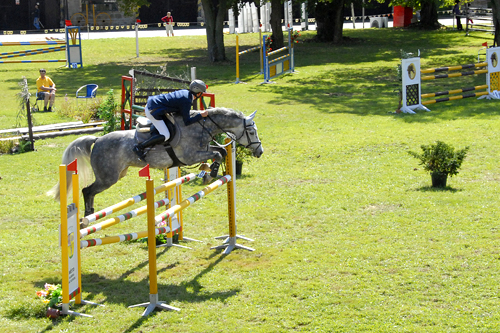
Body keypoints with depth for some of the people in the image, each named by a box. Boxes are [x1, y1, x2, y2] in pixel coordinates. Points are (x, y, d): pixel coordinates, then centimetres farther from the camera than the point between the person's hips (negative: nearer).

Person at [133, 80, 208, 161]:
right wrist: (200, 115, -11)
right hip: (152, 111, -10)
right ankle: (139, 147, -10)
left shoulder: (185, 92, 9)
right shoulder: (187, 102, -17)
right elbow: (187, 122, -17)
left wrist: (187, 112, 15)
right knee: (165, 136, -12)